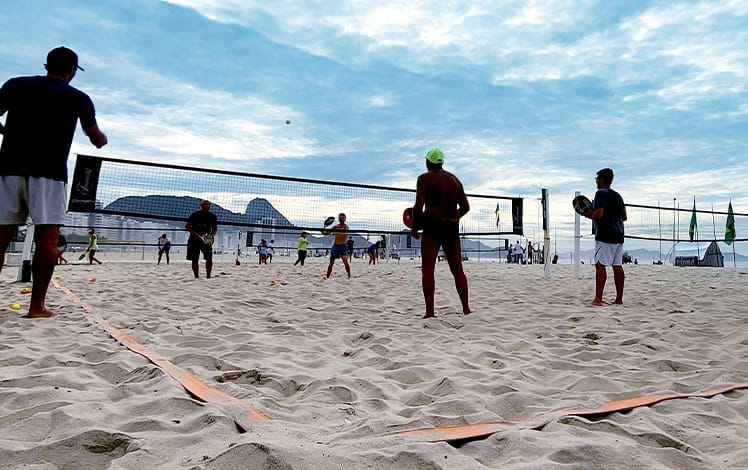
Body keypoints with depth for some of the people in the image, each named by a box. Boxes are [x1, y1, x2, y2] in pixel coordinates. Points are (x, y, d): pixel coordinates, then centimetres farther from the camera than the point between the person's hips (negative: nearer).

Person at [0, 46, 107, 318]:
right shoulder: (78, 99, 6)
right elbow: (98, 141, 12)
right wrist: (103, 137, 34)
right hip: (48, 173, -3)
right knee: (47, 238, -3)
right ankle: (37, 306, -6)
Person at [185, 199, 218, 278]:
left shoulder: (213, 217, 2)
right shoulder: (195, 215, -7)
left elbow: (215, 228, 13)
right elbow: (187, 226, -6)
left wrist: (212, 235, -7)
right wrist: (194, 233, -20)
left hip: (206, 240, 2)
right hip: (194, 239, -1)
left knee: (209, 258, -11)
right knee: (195, 260, 2)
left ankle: (208, 276, -2)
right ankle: (196, 277, 12)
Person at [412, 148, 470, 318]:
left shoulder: (424, 178, -1)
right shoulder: (454, 179, 17)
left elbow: (419, 206, -12)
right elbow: (465, 207, 14)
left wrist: (415, 225, -1)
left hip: (433, 226, -5)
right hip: (452, 227, 5)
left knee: (427, 269, -4)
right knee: (457, 269, 12)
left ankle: (430, 311, -11)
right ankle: (466, 308, 16)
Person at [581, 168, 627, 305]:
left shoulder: (601, 193, -7)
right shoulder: (617, 195, 18)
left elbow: (598, 214, -18)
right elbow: (624, 217, 18)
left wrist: (588, 214, 0)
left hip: (604, 236, -8)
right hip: (618, 235, 9)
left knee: (600, 265, -10)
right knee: (617, 266, 9)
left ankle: (598, 299, -14)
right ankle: (619, 298, 12)